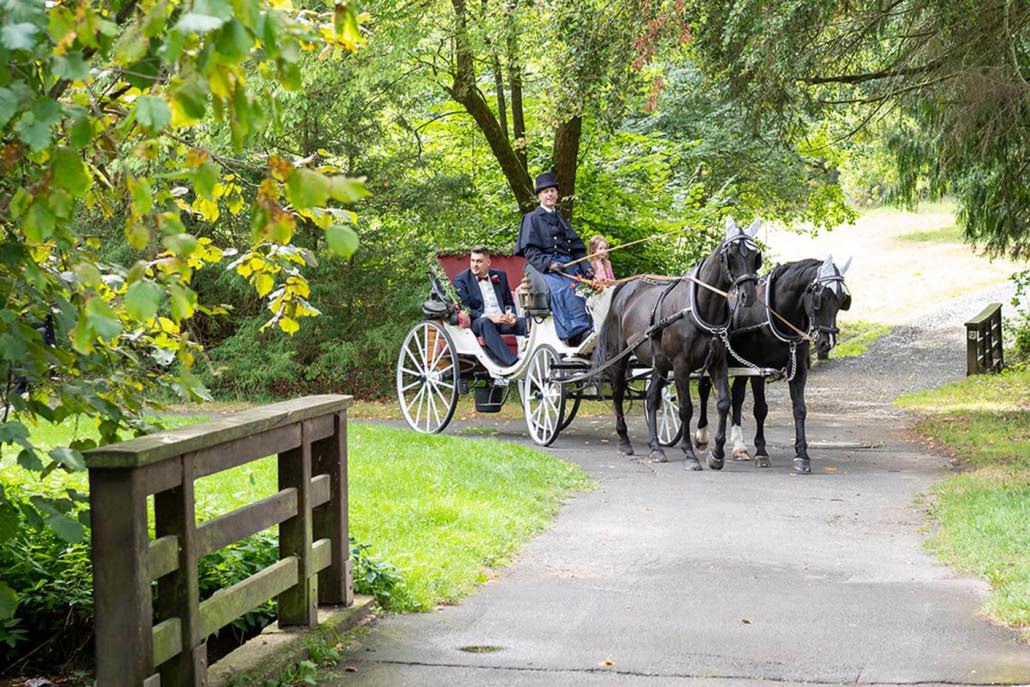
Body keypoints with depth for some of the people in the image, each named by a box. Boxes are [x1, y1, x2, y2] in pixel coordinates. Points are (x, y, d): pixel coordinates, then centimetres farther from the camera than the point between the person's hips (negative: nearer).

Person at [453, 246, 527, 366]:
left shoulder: (500, 276, 19)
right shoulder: (461, 279, 5)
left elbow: (509, 303, 23)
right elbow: (464, 309, -6)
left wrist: (511, 315, -2)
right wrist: (489, 317, -19)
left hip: (503, 320, 4)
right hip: (477, 323, -4)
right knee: (484, 323, -40)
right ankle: (513, 363, -53)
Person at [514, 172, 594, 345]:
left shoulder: (561, 219, 27)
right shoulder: (532, 219, 10)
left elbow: (577, 247, 23)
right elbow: (529, 250, 0)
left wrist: (586, 267, 5)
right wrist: (548, 264, -16)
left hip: (569, 265, 6)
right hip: (546, 268, -6)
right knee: (563, 289, -33)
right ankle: (579, 332, -46)